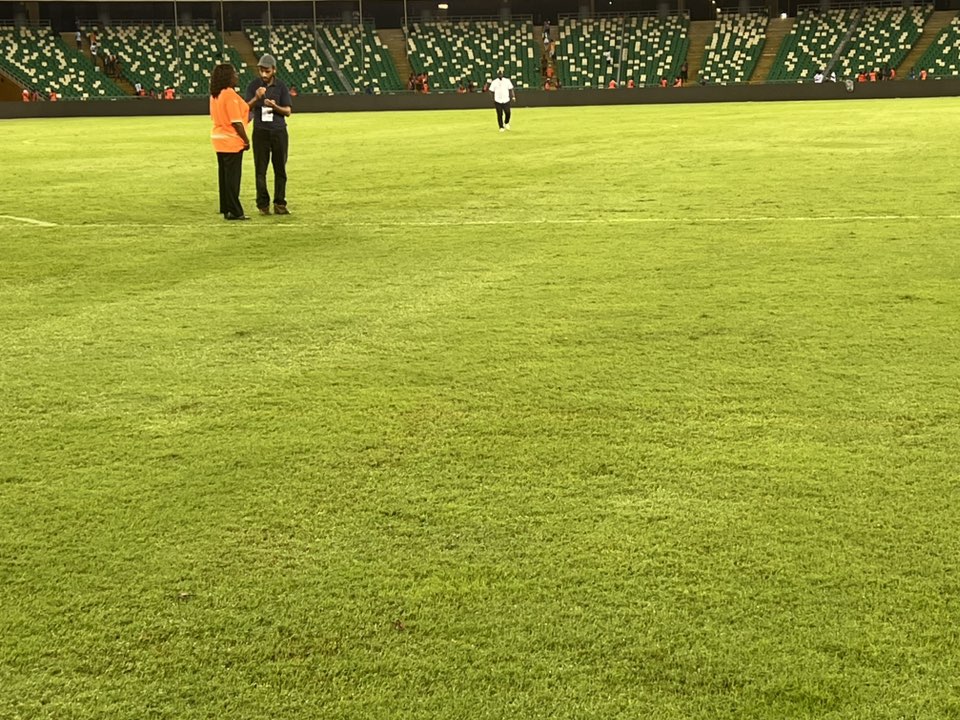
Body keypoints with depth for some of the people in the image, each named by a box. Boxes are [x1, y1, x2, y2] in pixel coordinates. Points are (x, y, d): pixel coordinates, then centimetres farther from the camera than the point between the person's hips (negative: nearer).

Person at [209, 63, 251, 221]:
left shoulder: (214, 95, 9)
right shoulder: (230, 94, -17)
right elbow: (236, 122, -19)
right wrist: (246, 140, -12)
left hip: (218, 138, 9)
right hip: (232, 141, -9)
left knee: (224, 175, 13)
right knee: (232, 176, -4)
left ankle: (226, 209, 18)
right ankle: (234, 212, -1)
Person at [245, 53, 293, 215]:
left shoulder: (281, 86, 2)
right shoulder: (253, 86, 1)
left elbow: (288, 111, 0)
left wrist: (274, 106, -20)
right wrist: (256, 98, -24)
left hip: (279, 131, 1)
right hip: (260, 132, -1)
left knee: (280, 169, 4)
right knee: (261, 169, 0)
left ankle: (280, 204, 10)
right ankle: (263, 205, 4)